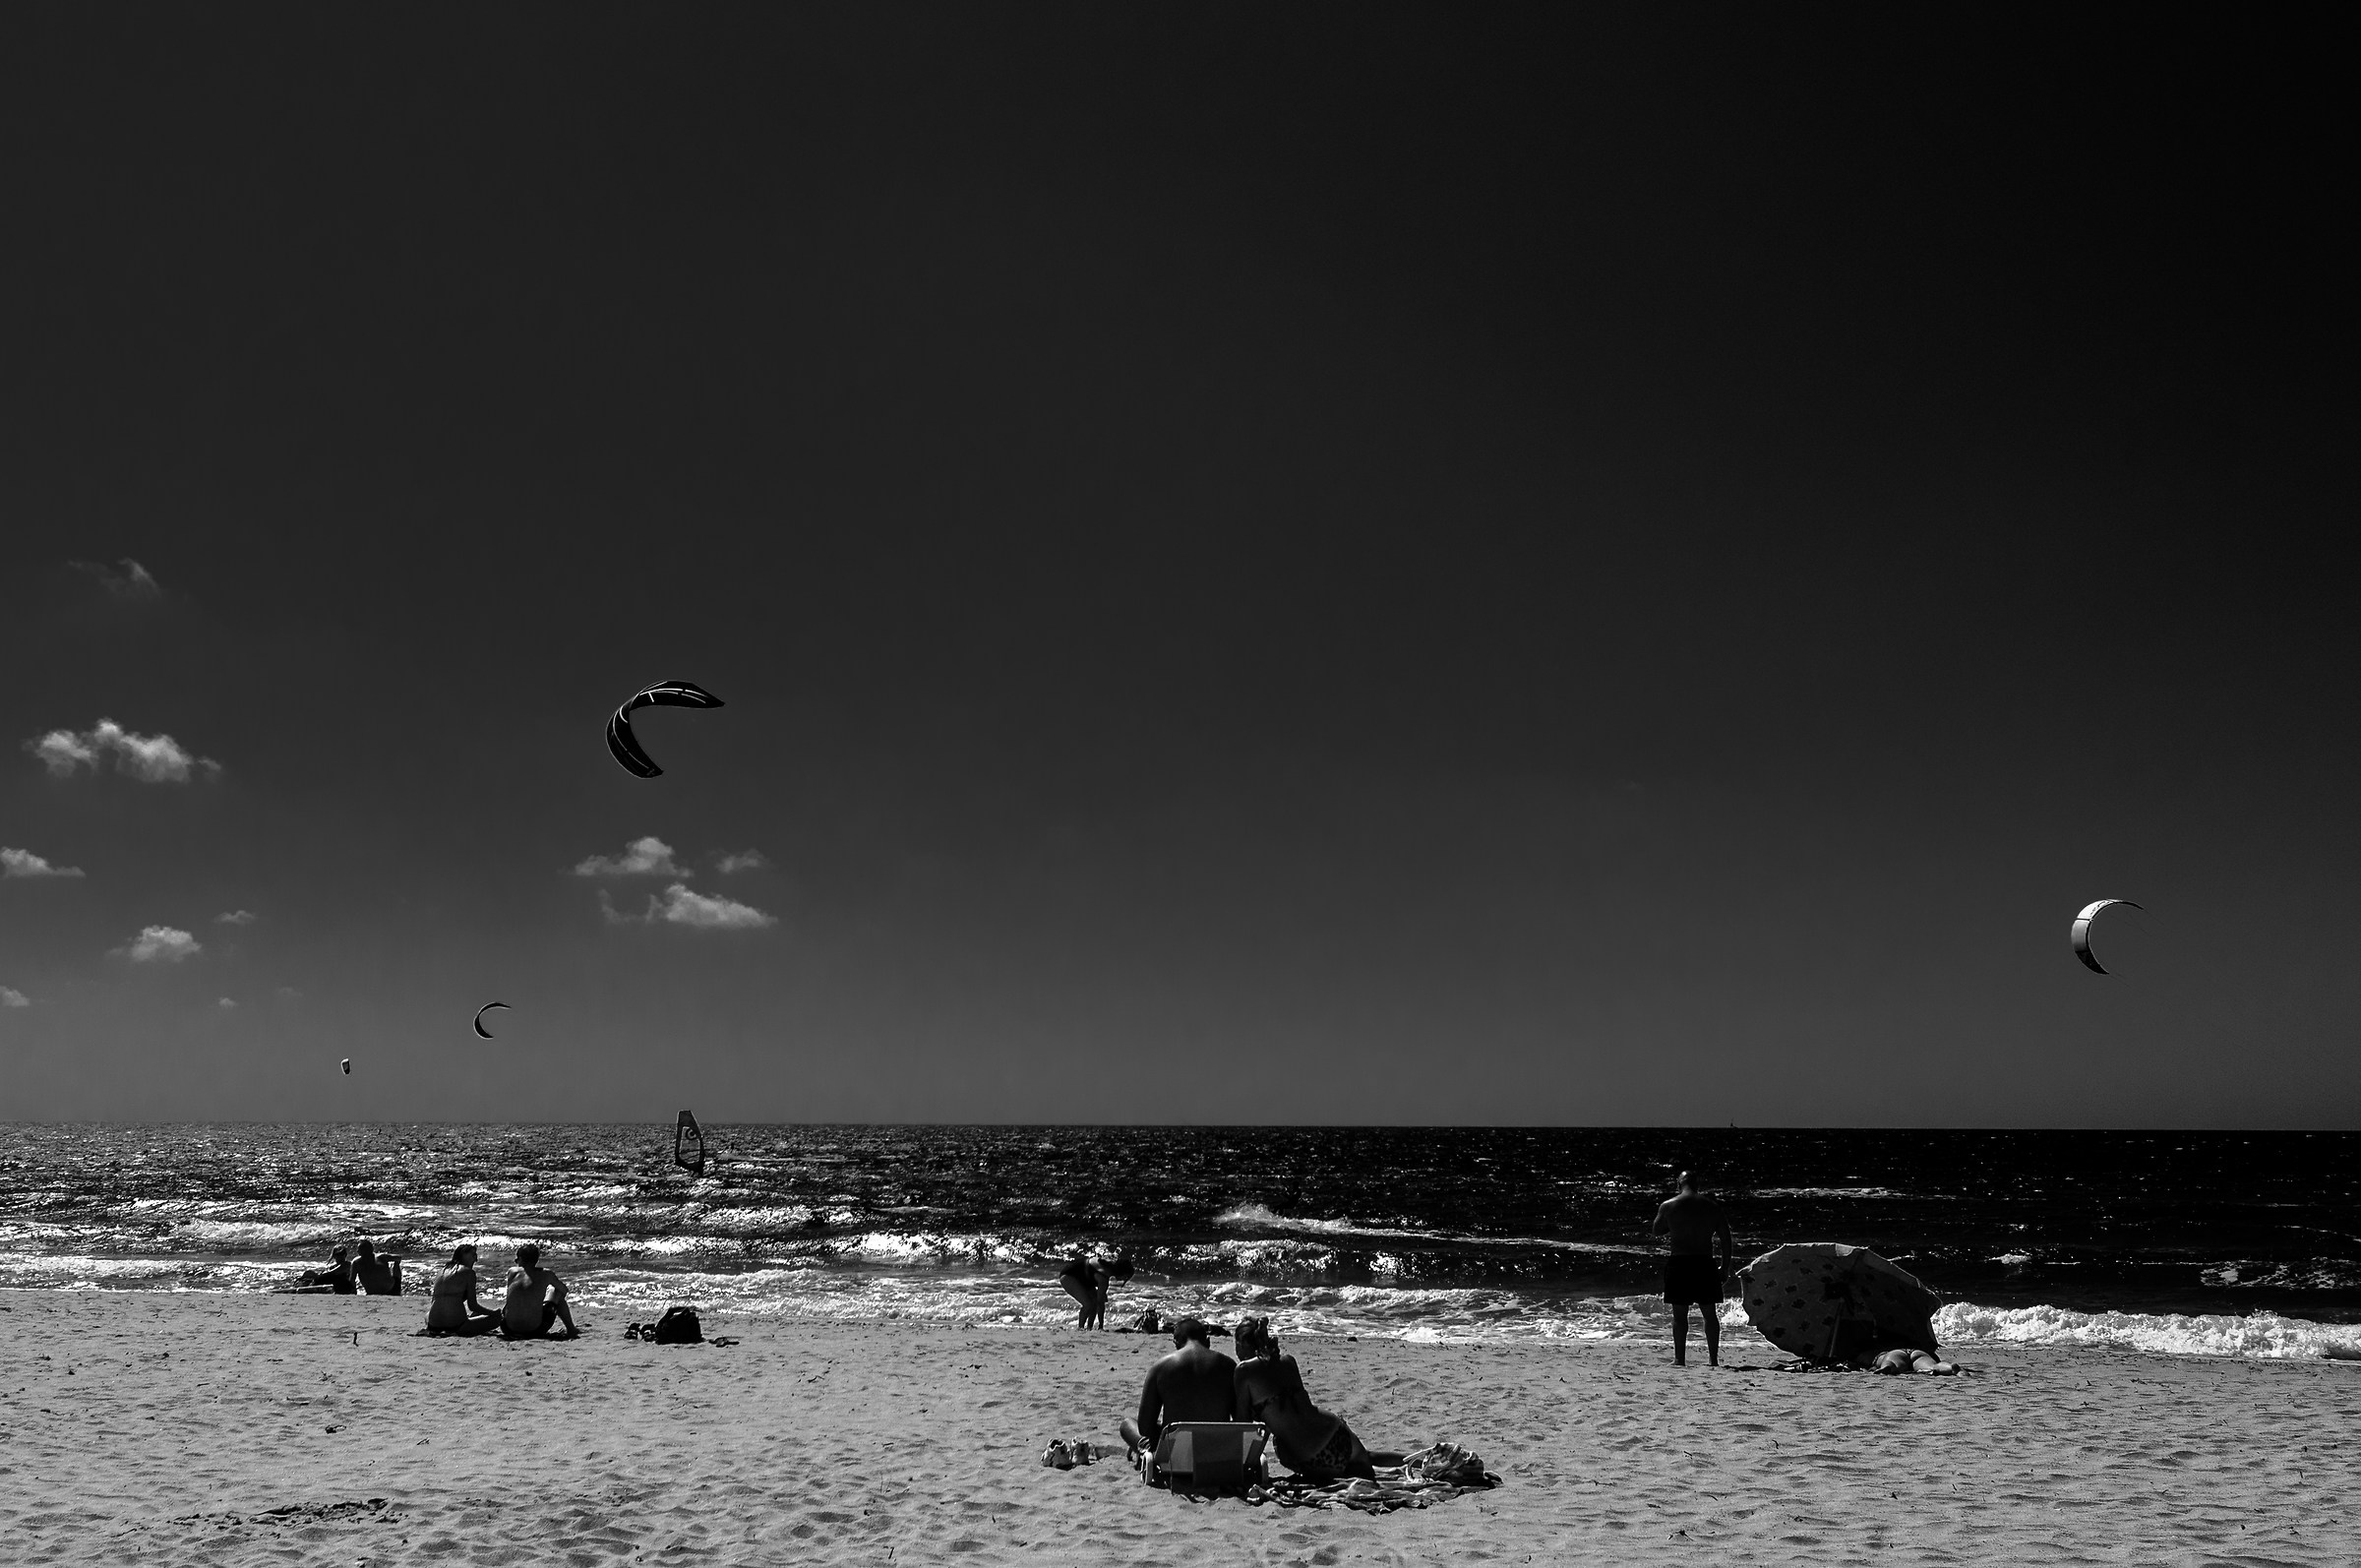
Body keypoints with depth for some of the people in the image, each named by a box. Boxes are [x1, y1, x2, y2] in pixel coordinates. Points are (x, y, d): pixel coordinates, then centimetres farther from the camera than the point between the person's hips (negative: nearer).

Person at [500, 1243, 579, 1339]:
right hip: (535, 1330, -2)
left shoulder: (512, 1272, 3)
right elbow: (564, 1289, 17)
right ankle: (570, 1329, 28)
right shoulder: (545, 1274, -1)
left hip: (509, 1330, 2)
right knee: (556, 1292, 25)